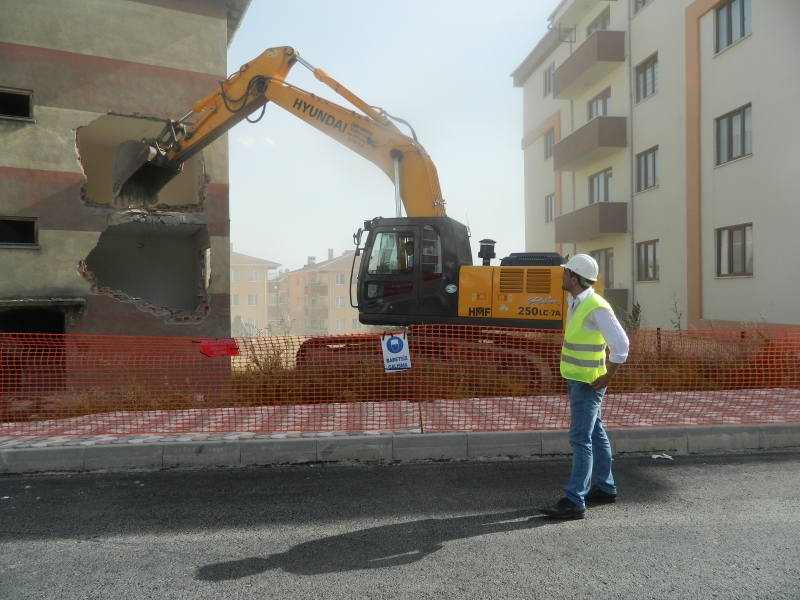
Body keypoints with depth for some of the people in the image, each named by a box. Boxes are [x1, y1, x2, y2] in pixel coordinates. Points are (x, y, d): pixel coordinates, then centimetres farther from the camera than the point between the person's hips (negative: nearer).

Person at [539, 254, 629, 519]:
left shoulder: (596, 307, -20)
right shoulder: (575, 302, 8)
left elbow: (621, 343, -23)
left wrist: (607, 377, -18)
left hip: (587, 384, -10)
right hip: (576, 380, 10)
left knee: (581, 439, -7)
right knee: (595, 435, 18)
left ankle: (574, 502, -3)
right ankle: (605, 488, 30)